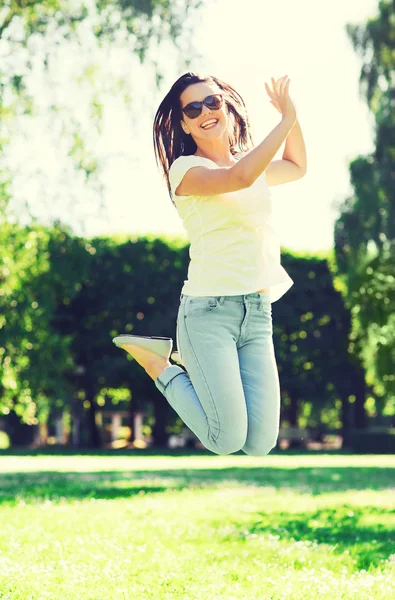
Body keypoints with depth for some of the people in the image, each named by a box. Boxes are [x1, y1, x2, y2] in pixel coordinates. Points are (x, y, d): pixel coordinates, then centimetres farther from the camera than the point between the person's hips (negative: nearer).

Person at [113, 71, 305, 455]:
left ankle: (194, 366, 23)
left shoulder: (254, 165, 16)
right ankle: (157, 363, 12)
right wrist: (286, 120, -15)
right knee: (228, 441, -12)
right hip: (209, 311, -6)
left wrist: (292, 117, 18)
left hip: (258, 312, 6)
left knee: (260, 445, -4)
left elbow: (298, 168, 35)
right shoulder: (185, 169, -5)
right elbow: (241, 177, -24)